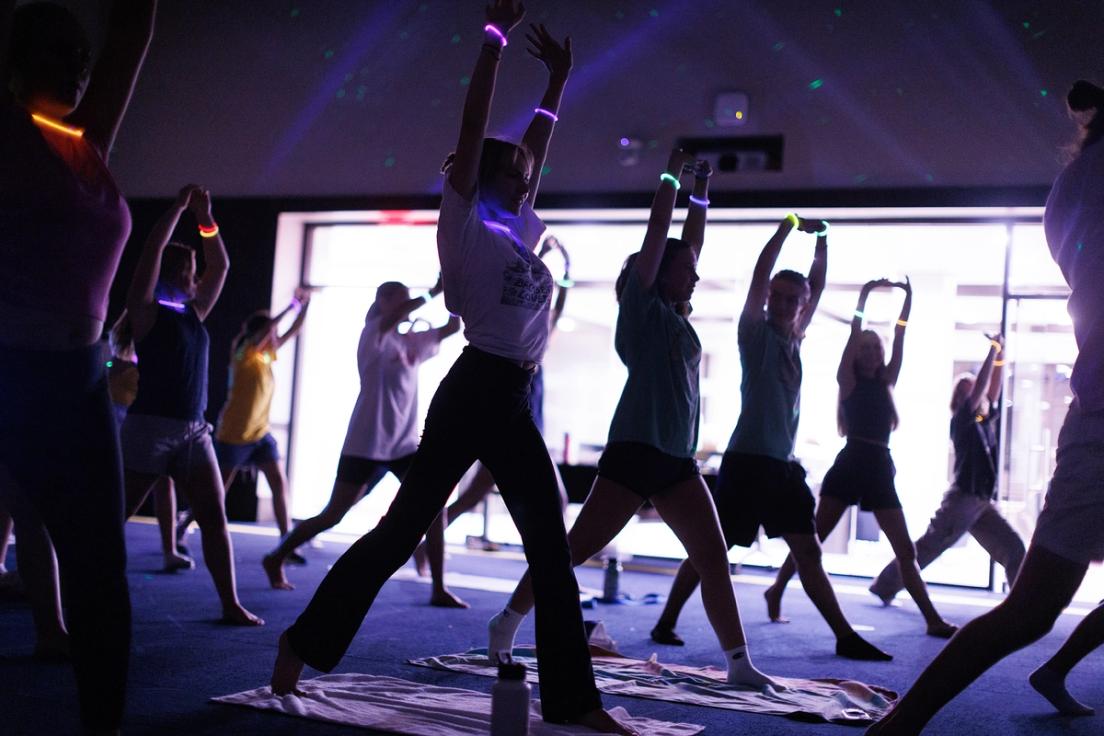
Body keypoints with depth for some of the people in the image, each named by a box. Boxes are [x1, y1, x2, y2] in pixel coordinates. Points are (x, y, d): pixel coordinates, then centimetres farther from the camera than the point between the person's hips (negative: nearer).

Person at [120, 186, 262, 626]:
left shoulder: (193, 312, 15)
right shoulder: (145, 309, 0)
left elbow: (220, 266, 15)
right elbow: (152, 251, -10)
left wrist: (205, 218, 8)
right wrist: (179, 207, -6)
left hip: (194, 431, 6)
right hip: (150, 425, -6)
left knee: (215, 520, 0)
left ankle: (231, 604, 3)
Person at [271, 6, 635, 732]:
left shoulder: (519, 233, 19)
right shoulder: (465, 223, 0)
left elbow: (534, 151, 29)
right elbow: (474, 129, -6)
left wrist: (558, 81, 30)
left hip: (514, 402, 7)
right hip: (475, 393, -7)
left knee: (552, 551, 5)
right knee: (405, 526, -2)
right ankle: (303, 643, 12)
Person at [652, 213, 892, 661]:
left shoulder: (794, 337, 15)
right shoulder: (756, 331, -2)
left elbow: (817, 287, 17)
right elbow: (759, 277, -13)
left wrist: (821, 241, 8)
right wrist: (788, 226, -13)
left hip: (785, 464, 6)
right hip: (747, 460, -6)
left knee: (808, 552, 7)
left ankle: (845, 637, 9)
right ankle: (666, 623, 9)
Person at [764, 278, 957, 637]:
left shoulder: (885, 384, 16)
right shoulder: (848, 381, 4)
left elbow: (899, 339, 9)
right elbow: (854, 333, -4)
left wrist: (908, 299, 2)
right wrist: (865, 294, -8)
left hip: (880, 471, 4)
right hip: (849, 466, -4)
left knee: (905, 549, 2)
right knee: (814, 536, -3)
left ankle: (932, 618, 3)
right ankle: (777, 590, 8)